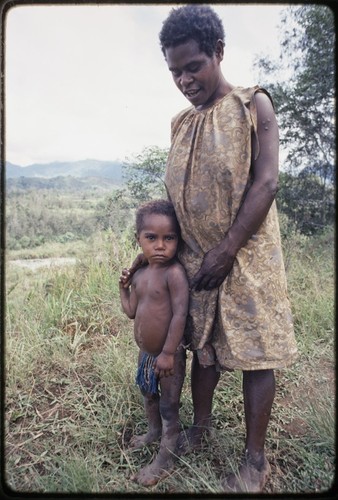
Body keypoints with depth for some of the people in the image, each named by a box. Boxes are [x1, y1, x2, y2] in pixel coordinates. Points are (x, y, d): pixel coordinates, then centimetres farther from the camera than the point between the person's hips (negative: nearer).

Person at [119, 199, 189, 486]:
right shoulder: (140, 274, 2)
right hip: (146, 353, 8)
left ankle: (165, 460, 28)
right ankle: (154, 431, 54)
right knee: (149, 393, 28)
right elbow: (131, 311, 9)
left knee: (169, 406, 9)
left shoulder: (174, 272, -23)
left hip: (169, 355, -8)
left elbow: (180, 314, -26)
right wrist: (124, 286, 7)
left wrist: (168, 353, -26)